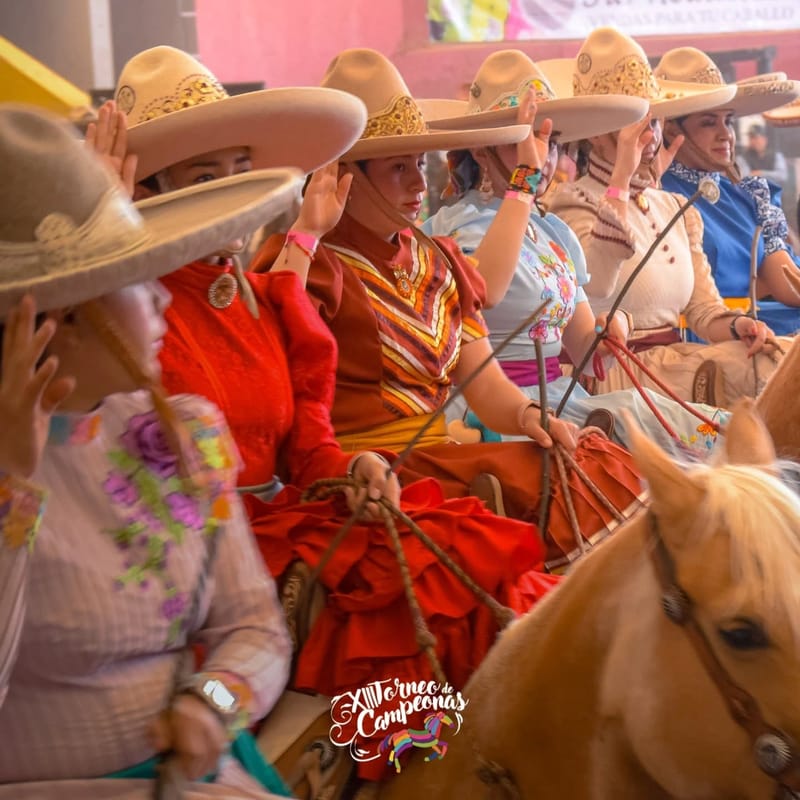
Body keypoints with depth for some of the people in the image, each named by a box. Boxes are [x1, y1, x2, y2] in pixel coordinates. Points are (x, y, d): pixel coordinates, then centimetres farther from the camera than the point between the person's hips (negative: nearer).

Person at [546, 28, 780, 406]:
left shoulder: (677, 209, 17)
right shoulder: (573, 202, -5)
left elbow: (704, 310, 13)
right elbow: (594, 286, -27)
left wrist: (736, 326, -11)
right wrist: (621, 176, -26)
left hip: (675, 358, 7)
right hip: (613, 371, -7)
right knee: (768, 374, -25)